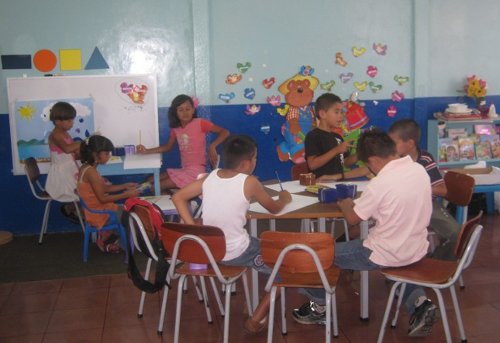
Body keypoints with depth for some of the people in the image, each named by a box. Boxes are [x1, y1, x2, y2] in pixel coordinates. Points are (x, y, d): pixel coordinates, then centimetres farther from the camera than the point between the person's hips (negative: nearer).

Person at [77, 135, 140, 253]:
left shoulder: (86, 167, 6)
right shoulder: (91, 171, -24)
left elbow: (104, 188, 13)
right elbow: (102, 198, -24)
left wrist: (125, 186, 8)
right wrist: (126, 194, -20)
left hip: (98, 210, 9)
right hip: (100, 214, -9)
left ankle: (106, 236, 19)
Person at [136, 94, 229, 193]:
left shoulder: (200, 123, -10)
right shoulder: (176, 128, 9)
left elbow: (225, 132, -12)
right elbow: (167, 147, 18)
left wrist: (212, 146, -27)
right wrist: (146, 151, 7)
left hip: (196, 170, -8)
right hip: (183, 170, 8)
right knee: (151, 181, 7)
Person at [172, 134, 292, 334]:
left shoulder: (209, 177, 0)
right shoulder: (249, 182, -14)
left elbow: (178, 197, 2)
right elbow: (274, 208, 1)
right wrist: (284, 199, 22)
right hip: (236, 253, -6)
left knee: (258, 244, 33)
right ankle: (256, 320, 12)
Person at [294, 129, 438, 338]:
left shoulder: (380, 183, -24)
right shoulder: (419, 170, -2)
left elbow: (352, 219, -11)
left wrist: (345, 204, 10)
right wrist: (360, 202, 14)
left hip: (388, 255, -7)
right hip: (417, 250, 7)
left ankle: (318, 308, 29)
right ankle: (418, 302, 18)